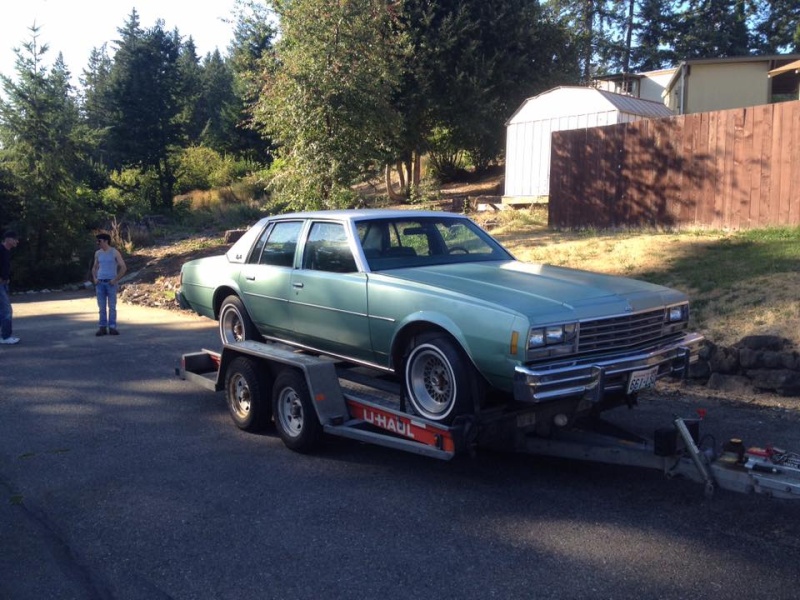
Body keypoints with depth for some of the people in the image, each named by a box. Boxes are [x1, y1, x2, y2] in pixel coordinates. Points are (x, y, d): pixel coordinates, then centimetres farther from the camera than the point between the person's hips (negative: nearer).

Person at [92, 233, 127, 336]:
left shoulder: (115, 252, -5)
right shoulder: (98, 253, 10)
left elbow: (123, 268, -8)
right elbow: (94, 268, 21)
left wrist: (116, 280, -12)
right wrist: (94, 278, 4)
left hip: (111, 283, -4)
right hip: (100, 282, 4)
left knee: (112, 306, -3)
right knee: (101, 306, 3)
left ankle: (112, 327, 0)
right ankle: (102, 328, 6)